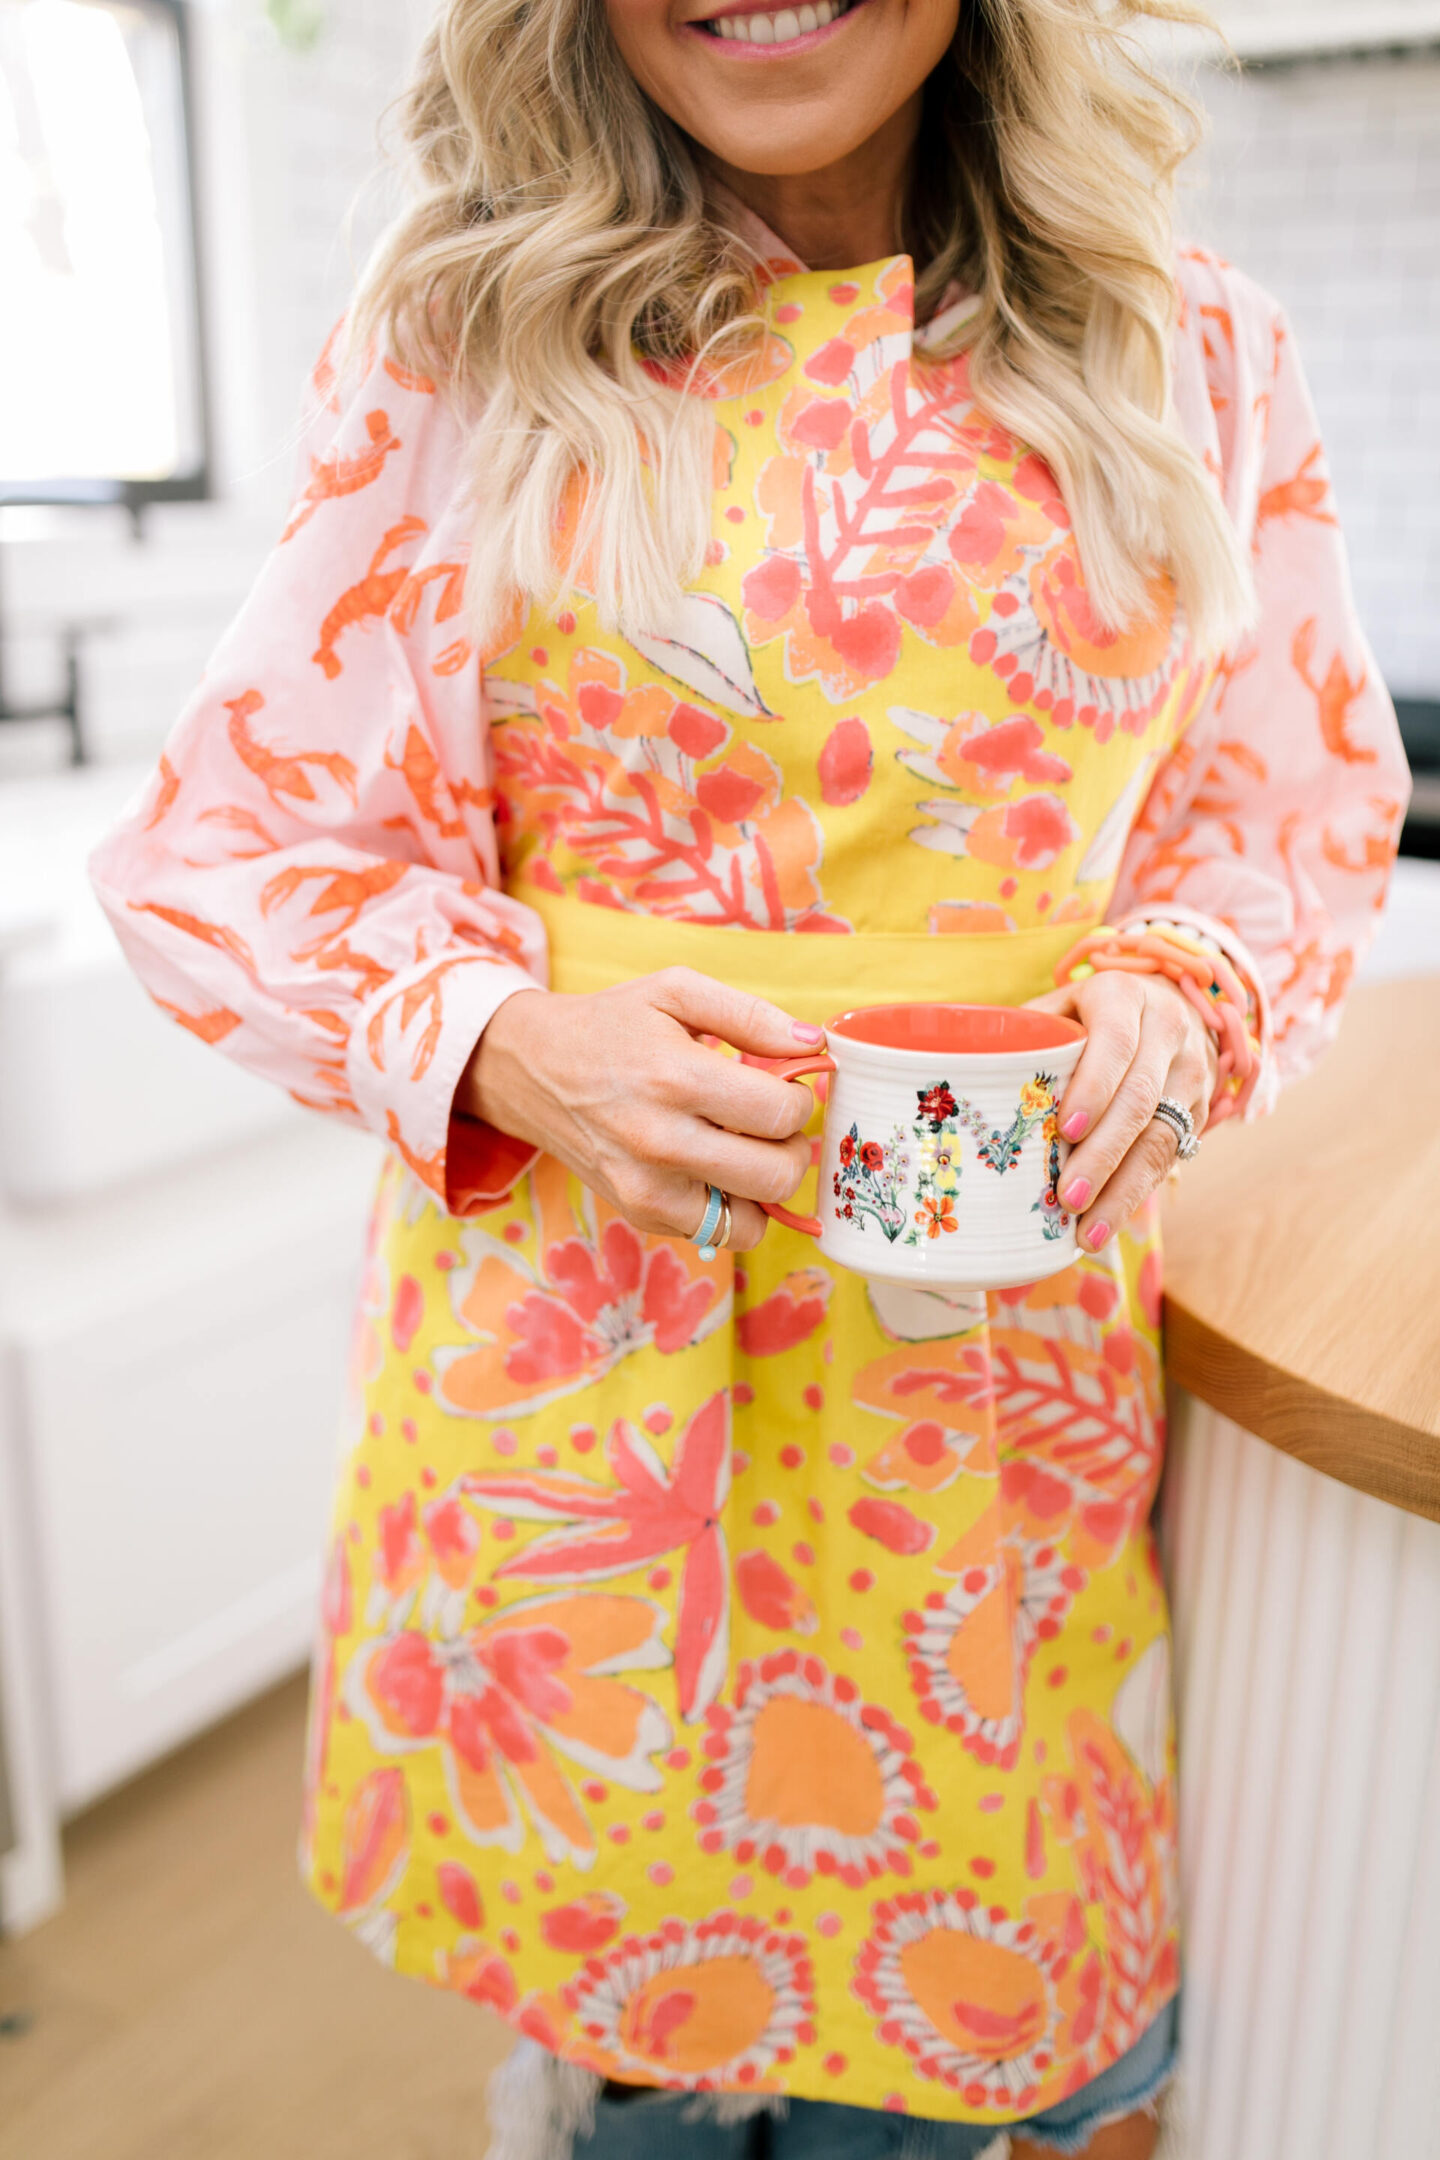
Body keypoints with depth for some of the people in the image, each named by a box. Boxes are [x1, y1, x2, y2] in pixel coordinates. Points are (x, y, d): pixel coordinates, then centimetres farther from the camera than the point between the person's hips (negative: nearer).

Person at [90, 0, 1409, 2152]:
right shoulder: (458, 343, 1)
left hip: (1009, 1350, 2)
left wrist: (1175, 1006, -9)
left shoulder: (1197, 355, 6)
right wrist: (500, 1037, -17)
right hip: (570, 1357, -1)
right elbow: (236, 837, 1)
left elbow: (1300, 812, 12)